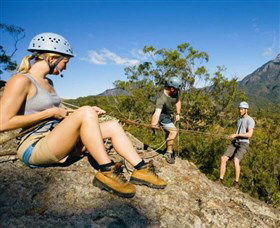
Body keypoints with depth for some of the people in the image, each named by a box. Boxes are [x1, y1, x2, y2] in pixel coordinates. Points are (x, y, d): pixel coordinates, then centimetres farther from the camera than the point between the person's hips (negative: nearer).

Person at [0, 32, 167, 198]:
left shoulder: (48, 82, 17)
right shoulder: (21, 80, -11)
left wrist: (88, 113, 5)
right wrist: (50, 112, -15)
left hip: (55, 140, 8)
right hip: (34, 148, -8)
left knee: (113, 126, -5)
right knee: (86, 113, -31)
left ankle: (141, 169, -7)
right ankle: (107, 172, -23)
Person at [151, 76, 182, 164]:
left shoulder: (175, 92, -15)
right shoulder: (161, 98, -38)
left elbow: (178, 101, 5)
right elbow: (157, 112, -50)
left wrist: (178, 114, 3)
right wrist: (154, 124, -66)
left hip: (169, 115, 8)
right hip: (162, 116, -8)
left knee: (168, 133, 22)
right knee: (173, 131, -22)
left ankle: (168, 150, 43)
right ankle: (169, 153, -8)